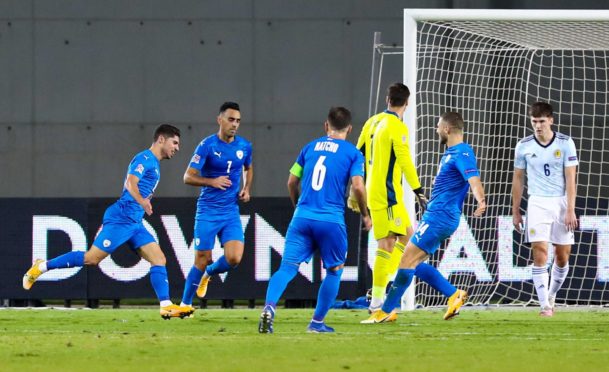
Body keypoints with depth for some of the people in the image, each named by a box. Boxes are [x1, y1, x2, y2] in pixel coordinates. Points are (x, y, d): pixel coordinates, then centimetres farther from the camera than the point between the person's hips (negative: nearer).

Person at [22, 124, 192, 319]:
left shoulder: (154, 164, 20)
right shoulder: (145, 159, -9)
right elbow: (131, 183, -26)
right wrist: (142, 201, -44)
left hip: (135, 222, 9)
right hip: (121, 218, -9)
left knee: (159, 260, -2)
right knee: (91, 258, -10)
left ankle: (166, 306, -7)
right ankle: (42, 267, 3)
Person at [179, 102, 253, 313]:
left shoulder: (244, 146, 4)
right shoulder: (207, 145, -10)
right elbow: (188, 177, -10)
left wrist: (246, 189, 8)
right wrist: (212, 181, -25)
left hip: (231, 212, 3)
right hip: (208, 211, -3)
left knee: (234, 259, -12)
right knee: (202, 260, -2)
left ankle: (209, 273, 22)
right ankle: (185, 304, 15)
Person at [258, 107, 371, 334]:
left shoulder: (310, 147, 15)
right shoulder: (352, 153, 3)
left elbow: (292, 182, 18)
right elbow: (358, 186, -7)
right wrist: (365, 215, 8)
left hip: (302, 217, 2)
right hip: (331, 220, -2)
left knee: (288, 267, -4)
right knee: (335, 270, 17)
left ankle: (270, 306, -29)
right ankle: (317, 322, 14)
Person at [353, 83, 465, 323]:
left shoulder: (373, 123, 12)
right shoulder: (397, 127, -13)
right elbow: (405, 162, -17)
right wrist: (419, 192, -13)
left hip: (373, 191, 9)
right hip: (387, 194, -9)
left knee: (407, 235, 18)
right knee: (387, 244, -8)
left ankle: (385, 281, 12)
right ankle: (377, 302, -10)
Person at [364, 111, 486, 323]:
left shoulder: (462, 154, -17)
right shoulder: (452, 152, 15)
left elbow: (473, 179, -34)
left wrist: (481, 202, -52)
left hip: (439, 217, -11)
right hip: (435, 216, 11)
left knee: (407, 261, -10)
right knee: (415, 262, 12)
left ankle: (387, 311, -6)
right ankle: (454, 296, 11)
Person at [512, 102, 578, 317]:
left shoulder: (565, 144, -4)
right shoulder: (524, 146, 0)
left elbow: (570, 178, -5)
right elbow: (518, 179, 9)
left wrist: (570, 210, -11)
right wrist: (515, 211, 9)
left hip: (561, 202, 0)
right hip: (538, 203, 0)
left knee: (562, 256, 5)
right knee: (540, 254, -12)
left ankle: (551, 296, 27)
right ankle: (545, 306, -12)